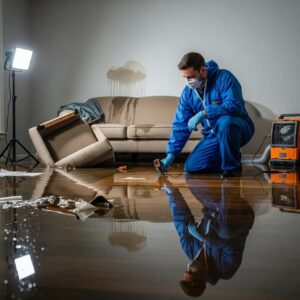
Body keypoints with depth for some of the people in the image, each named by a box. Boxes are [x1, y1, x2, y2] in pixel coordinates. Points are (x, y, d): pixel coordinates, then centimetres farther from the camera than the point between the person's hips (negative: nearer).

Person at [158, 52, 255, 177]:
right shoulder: (188, 92, -3)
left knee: (225, 121, -39)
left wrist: (203, 113, -39)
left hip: (239, 128, -5)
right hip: (213, 135, 5)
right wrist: (171, 155, -9)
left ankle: (233, 167, -17)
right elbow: (180, 126, -1)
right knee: (190, 167, -8)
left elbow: (235, 106, -34)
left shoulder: (223, 78, -20)